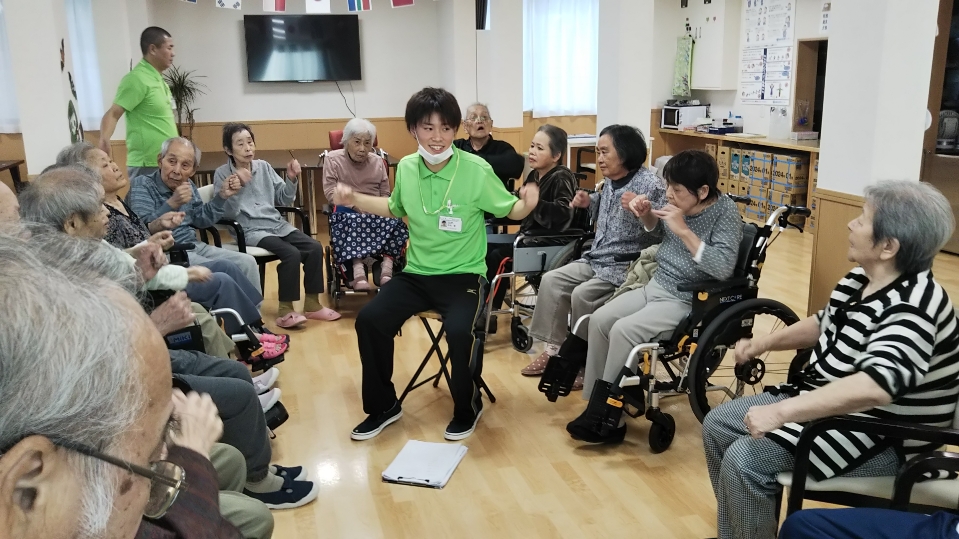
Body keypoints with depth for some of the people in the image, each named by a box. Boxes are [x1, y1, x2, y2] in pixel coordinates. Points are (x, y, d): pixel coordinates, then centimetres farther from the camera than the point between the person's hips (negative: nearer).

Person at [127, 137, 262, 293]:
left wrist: (222, 196, 5)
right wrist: (172, 203, -34)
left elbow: (201, 220, 17)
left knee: (247, 262, 0)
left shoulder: (188, 186, 12)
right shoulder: (141, 185, -11)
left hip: (193, 246, 8)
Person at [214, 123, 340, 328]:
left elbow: (284, 200, 13)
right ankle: (285, 311, -18)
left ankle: (312, 304, -2)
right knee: (291, 253, -29)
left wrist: (292, 179, -4)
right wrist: (236, 188, -24)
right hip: (250, 230, -5)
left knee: (315, 248, -15)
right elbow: (227, 214, -11)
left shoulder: (264, 167, 10)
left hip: (277, 224, 6)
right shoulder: (222, 174, -3)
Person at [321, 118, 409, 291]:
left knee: (393, 220, -30)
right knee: (352, 221, -39)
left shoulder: (378, 162, 15)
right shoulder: (333, 159, 5)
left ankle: (387, 267, -40)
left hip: (375, 210, 3)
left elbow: (385, 195, 10)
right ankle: (357, 270, -51)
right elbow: (331, 193, -6)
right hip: (346, 209, -3)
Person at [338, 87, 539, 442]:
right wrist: (355, 200, 10)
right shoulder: (406, 168, 1)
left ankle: (467, 408, 2)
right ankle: (383, 405, 12)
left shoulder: (477, 170, -13)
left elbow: (509, 210, -5)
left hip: (464, 276, -4)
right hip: (416, 274, 5)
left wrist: (527, 204, -27)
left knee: (460, 331, -30)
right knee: (369, 320, -12)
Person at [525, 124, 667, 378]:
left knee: (582, 295, -24)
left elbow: (664, 231, -25)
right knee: (551, 281, -1)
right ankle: (554, 349, 7)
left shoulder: (650, 184, -16)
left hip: (628, 266, -9)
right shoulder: (610, 181, 8)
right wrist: (590, 202, 11)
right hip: (597, 259, 9)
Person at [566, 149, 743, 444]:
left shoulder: (725, 212, -17)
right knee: (599, 319, -7)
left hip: (688, 300, -8)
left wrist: (684, 230, -29)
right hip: (655, 286, 8)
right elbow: (656, 229, 22)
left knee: (624, 330, -24)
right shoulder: (680, 202, 1)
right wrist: (646, 214, -1)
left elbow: (723, 268, -30)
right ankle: (596, 405, 1)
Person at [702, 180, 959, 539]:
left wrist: (781, 411, -45)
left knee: (744, 461, -24)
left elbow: (875, 385, -42)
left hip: (881, 440, -10)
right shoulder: (861, 279, 3)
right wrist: (766, 342, 7)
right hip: (825, 403, 10)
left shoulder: (911, 306, -27)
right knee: (717, 424, 7)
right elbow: (823, 324, 21)